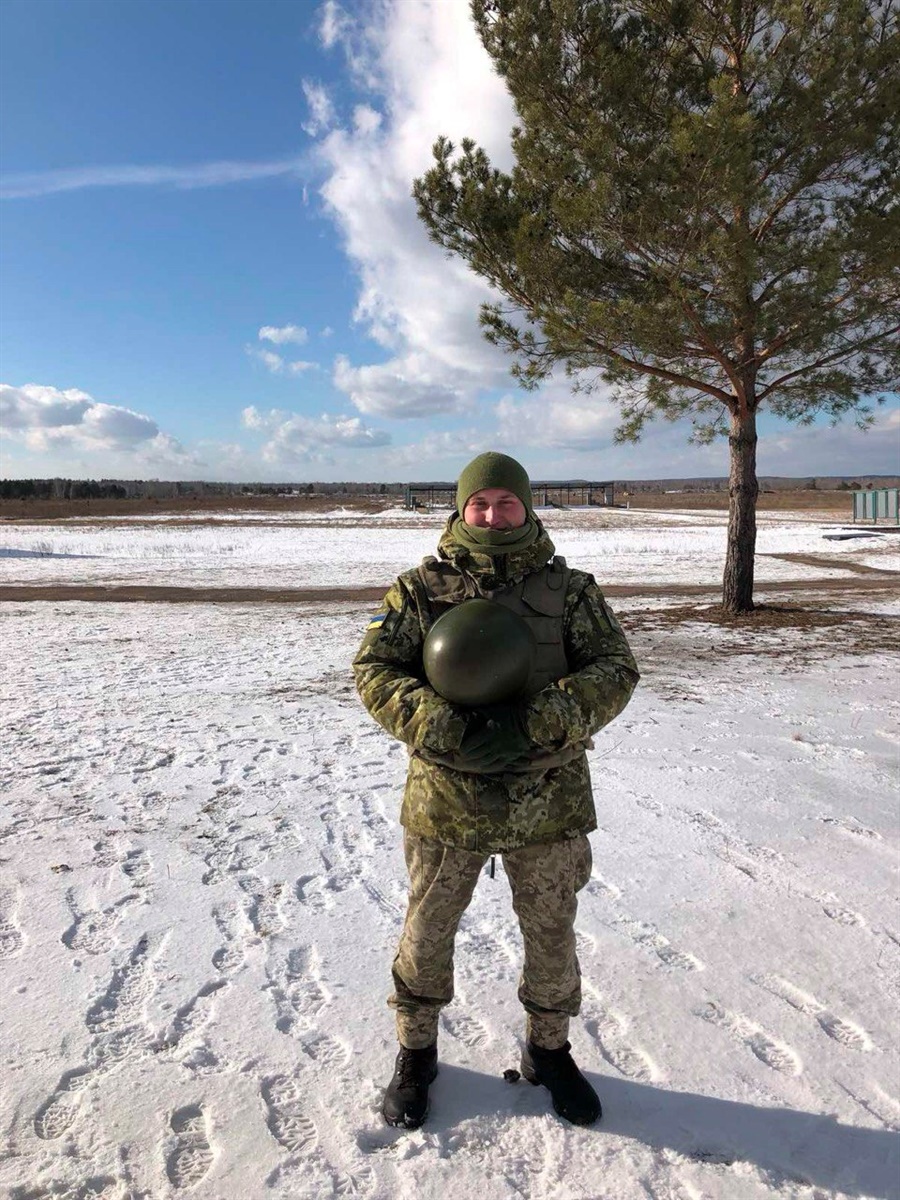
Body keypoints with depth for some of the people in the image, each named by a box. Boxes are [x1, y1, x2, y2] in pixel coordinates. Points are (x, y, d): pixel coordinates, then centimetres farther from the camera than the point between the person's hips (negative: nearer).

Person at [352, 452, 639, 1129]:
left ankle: (550, 1051, 44)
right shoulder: (420, 589, -2)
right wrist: (445, 728, -23)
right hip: (446, 798, 0)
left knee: (552, 935, 18)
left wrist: (535, 724, -23)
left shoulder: (568, 588, -1)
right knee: (427, 933, 16)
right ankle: (416, 1052, 42)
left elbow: (615, 668, -7)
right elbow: (374, 671, -7)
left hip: (548, 801, 1)